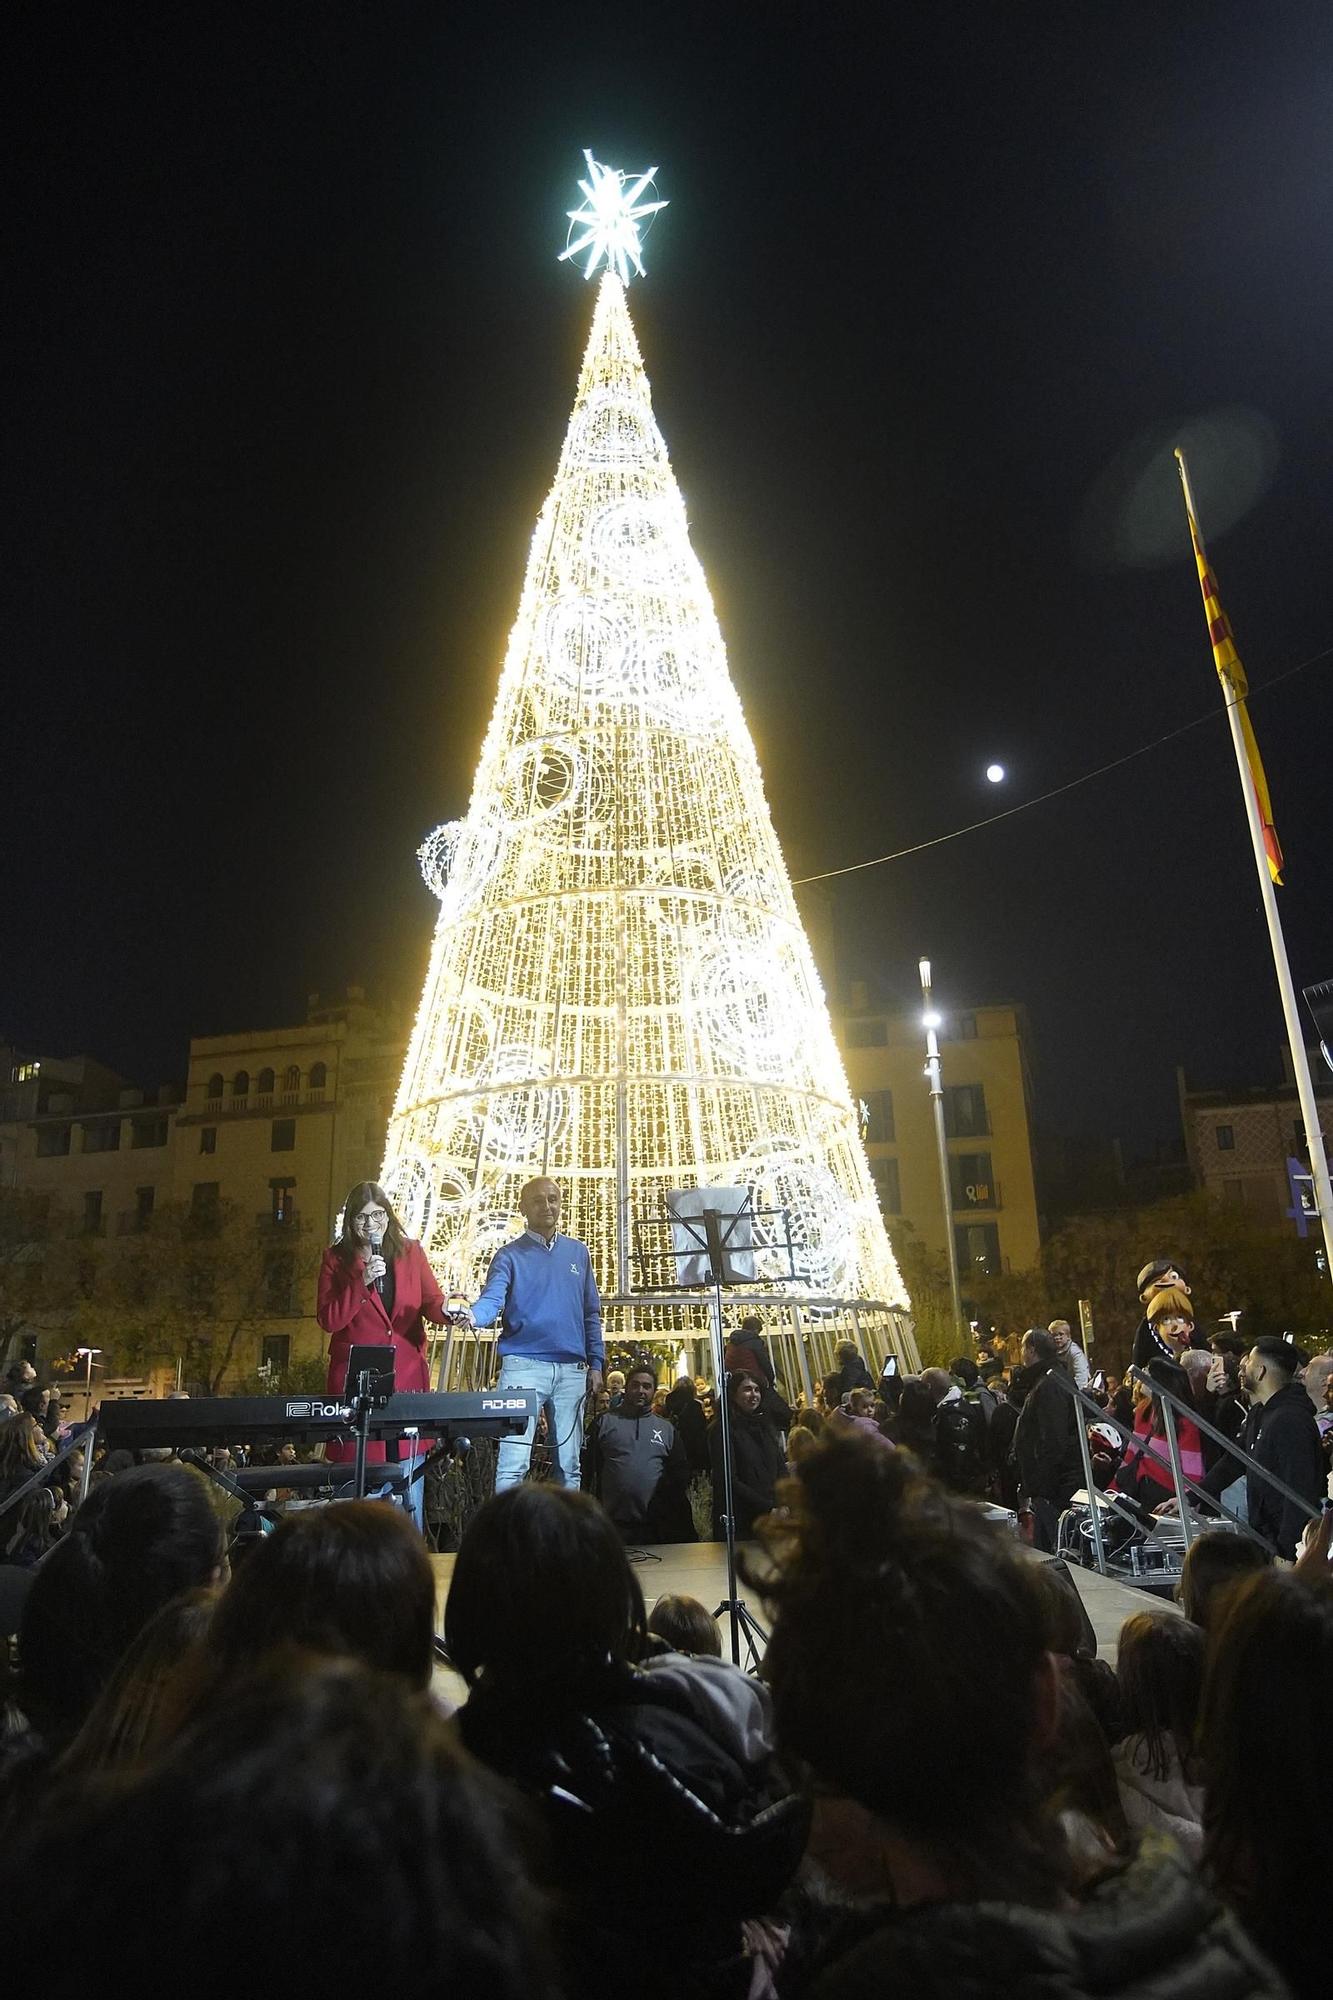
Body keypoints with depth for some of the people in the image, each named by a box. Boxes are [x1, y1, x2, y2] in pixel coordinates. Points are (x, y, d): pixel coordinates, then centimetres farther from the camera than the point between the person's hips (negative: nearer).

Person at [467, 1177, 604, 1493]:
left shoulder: (578, 1252, 14)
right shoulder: (509, 1255, 3)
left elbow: (590, 1313, 16)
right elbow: (492, 1300, -13)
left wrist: (596, 1363, 9)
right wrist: (472, 1316, -36)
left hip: (572, 1369, 4)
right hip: (524, 1365, -4)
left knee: (569, 1464, 9)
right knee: (513, 1464, -8)